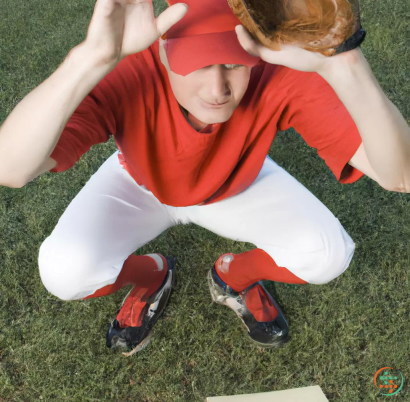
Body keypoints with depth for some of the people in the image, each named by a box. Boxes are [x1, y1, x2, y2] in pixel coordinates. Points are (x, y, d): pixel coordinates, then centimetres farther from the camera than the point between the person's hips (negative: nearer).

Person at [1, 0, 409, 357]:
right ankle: (151, 274, 13)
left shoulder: (283, 70, -35)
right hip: (141, 185, 0)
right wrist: (92, 57, -65)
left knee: (328, 254, -21)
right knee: (64, 270, -25)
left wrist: (343, 65, -60)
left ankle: (235, 275, 15)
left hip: (236, 186, 1)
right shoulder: (127, 73, -38)